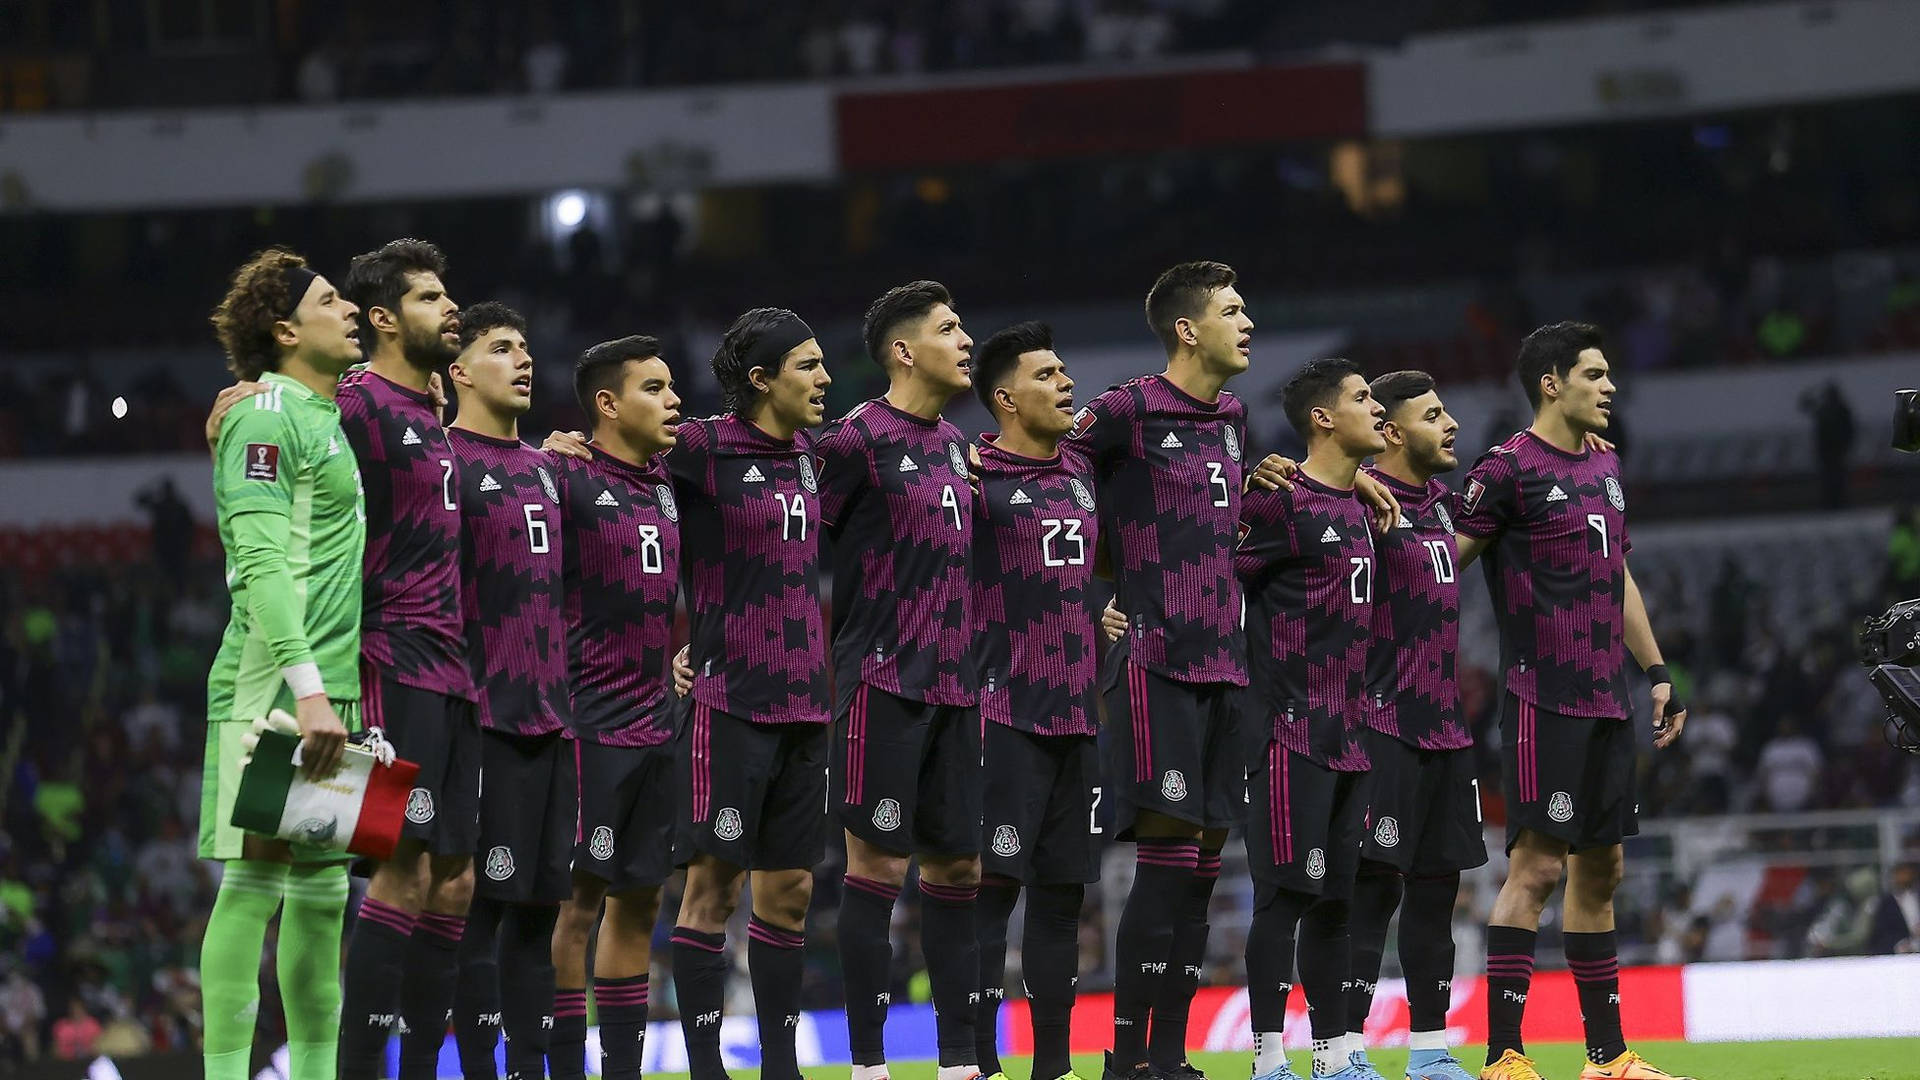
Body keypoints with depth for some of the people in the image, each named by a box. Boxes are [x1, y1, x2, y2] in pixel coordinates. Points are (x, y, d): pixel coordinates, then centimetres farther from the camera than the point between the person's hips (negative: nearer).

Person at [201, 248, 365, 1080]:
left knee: (321, 888, 9)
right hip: (274, 690, -9)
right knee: (255, 878, -9)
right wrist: (308, 691, -23)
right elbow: (260, 564, -16)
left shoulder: (332, 418, 19)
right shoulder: (266, 418, -8)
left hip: (331, 694, 9)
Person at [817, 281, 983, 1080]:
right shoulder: (858, 439, -9)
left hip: (955, 685, 8)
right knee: (878, 864, -6)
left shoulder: (952, 443, 16)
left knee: (957, 867, 7)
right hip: (884, 683, -8)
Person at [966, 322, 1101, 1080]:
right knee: (994, 887, -8)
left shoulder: (1082, 472, 14)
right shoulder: (975, 477, -8)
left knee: (1064, 890, 9)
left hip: (1076, 717, 7)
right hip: (1007, 715, -7)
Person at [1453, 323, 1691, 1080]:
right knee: (1537, 866, -12)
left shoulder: (1604, 467, 16)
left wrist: (1657, 671, 23)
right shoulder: (1509, 469, -8)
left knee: (1600, 869, 11)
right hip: (1544, 699, -8)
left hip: (1607, 701, 8)